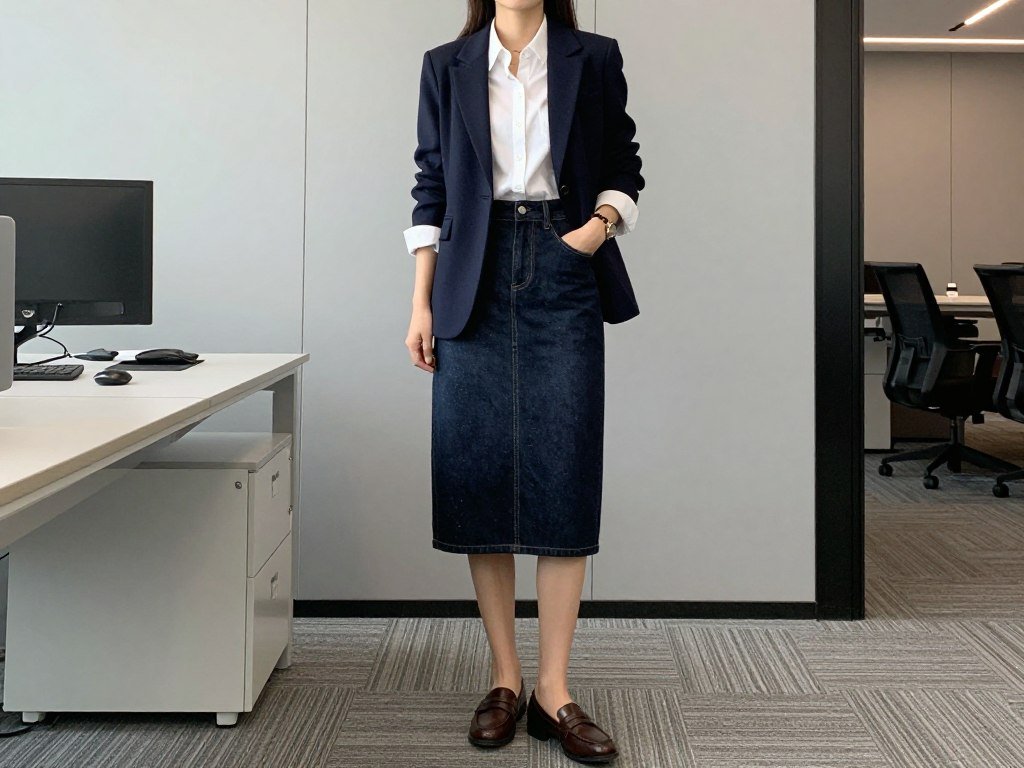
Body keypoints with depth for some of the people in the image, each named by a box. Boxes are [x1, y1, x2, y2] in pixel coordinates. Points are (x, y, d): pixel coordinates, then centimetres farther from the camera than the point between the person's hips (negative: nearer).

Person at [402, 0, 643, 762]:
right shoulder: (446, 67, 10)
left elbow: (624, 166, 13)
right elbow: (431, 189, 8)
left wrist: (601, 222, -8)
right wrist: (421, 304, 3)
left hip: (564, 276, -1)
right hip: (476, 282, 1)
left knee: (565, 478, -4)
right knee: (481, 476, 0)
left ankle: (554, 689, 5)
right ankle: (505, 679, 12)